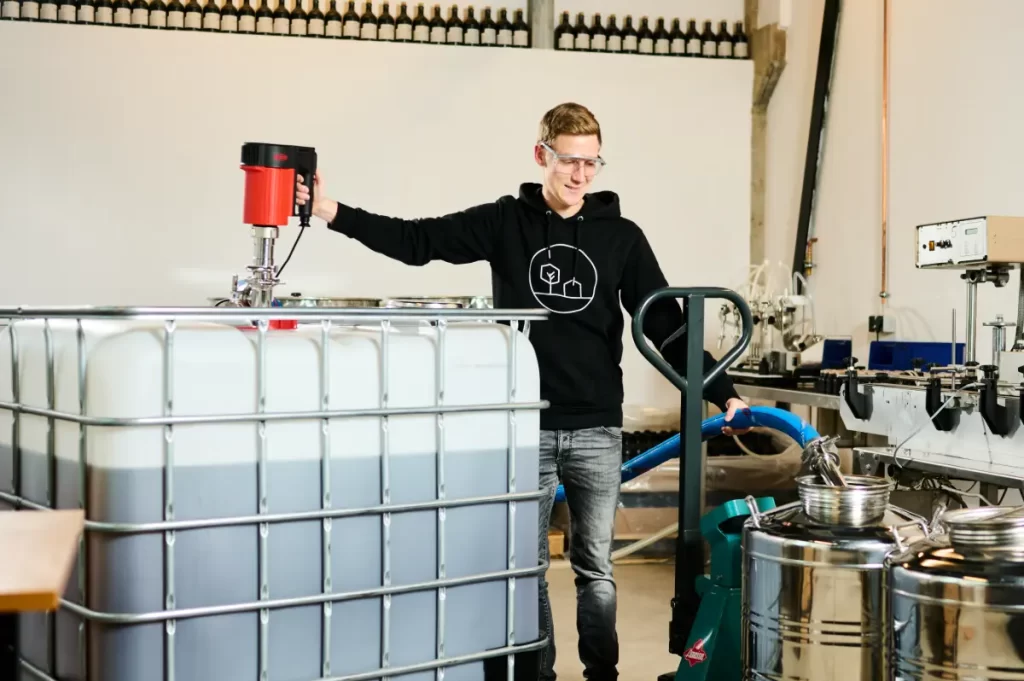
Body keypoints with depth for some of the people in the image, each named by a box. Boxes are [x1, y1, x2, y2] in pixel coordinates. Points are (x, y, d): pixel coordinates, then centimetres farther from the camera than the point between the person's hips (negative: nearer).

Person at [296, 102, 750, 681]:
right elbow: (417, 240, -4)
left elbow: (666, 326, 2)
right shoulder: (505, 223, 1)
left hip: (596, 429, 0)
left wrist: (722, 394, -4)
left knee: (596, 567, 7)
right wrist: (335, 213, -15)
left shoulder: (621, 237, 3)